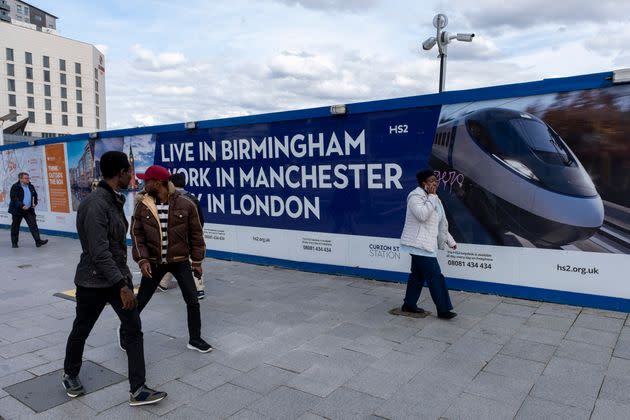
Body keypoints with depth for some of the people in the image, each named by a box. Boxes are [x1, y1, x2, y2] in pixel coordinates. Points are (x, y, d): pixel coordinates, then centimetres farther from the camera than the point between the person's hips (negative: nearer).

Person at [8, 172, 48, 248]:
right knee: (15, 227, 8)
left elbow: (35, 196, 21)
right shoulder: (15, 187, -9)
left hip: (29, 210, 4)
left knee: (33, 225, -6)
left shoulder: (31, 186, 9)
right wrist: (21, 206, -26)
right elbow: (14, 198, -17)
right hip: (17, 210, -4)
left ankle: (38, 241, -11)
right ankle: (14, 243, 21)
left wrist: (35, 203, 4)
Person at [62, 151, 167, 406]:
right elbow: (99, 252, -28)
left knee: (134, 330, 2)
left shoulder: (115, 201, 5)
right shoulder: (94, 204, -23)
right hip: (94, 282, -8)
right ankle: (70, 375, 43)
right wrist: (122, 286, -28)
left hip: (117, 277, 8)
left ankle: (137, 390, 9)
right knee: (81, 331, 16)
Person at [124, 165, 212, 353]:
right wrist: (142, 259, -14)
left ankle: (195, 339, 20)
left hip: (180, 261, -1)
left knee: (193, 301, 2)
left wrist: (197, 261, -2)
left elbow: (196, 234, -4)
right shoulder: (142, 205, -7)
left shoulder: (185, 204, -12)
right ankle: (124, 331, 39)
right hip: (154, 262, 1)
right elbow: (137, 233, -2)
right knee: (140, 301, 13)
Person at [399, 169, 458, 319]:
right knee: (435, 276, -7)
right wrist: (431, 196, -23)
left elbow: (441, 223, 21)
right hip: (419, 244, -10)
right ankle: (443, 310, 1)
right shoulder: (416, 196, -13)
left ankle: (409, 305, 27)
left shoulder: (432, 198, 16)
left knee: (418, 275, 16)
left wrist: (449, 240, 20)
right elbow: (422, 215, -31)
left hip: (424, 244, 10)